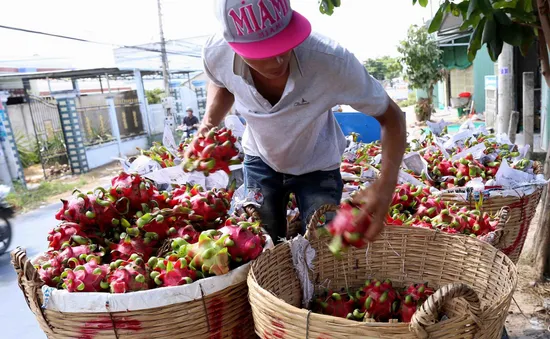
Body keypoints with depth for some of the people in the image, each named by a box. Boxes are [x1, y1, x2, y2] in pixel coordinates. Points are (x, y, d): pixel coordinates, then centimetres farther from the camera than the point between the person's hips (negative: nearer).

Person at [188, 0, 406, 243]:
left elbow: (391, 117, -25)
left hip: (317, 166, -2)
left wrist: (386, 183, -41)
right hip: (260, 161, 2)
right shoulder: (216, 54, -27)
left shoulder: (331, 61, -39)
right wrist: (209, 122, -17)